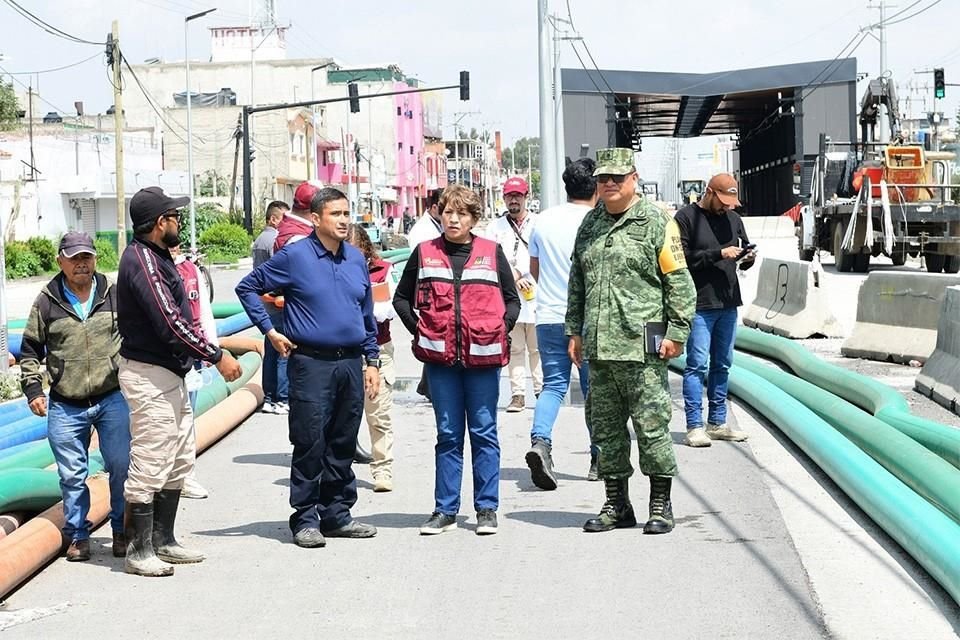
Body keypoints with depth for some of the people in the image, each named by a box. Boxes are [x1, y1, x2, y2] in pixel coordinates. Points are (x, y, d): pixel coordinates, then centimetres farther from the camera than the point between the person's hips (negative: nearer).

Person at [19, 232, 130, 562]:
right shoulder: (46, 302, 4)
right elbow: (30, 350, 11)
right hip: (65, 406, 0)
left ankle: (123, 532, 13)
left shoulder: (115, 295, 4)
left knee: (121, 466, -3)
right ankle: (77, 536, 18)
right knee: (72, 474, 5)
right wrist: (32, 389, 2)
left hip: (113, 399, 0)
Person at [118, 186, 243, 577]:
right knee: (149, 466, -6)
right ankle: (139, 552, 0)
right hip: (149, 377, -11)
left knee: (179, 462, 16)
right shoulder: (142, 261, -18)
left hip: (170, 375, 11)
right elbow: (171, 324, -23)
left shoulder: (156, 257, 15)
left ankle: (163, 541, 24)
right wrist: (218, 357, -20)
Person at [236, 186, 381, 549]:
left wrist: (372, 361, 15)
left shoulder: (356, 259, 11)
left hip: (351, 363, 5)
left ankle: (337, 514, 19)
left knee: (343, 444, 10)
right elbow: (247, 288, 3)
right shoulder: (294, 256, -5)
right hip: (311, 363, -5)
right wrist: (270, 331, -3)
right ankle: (305, 519, 3)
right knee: (310, 444, -4)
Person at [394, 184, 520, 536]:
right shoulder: (425, 254, 7)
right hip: (440, 356, 1)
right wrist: (419, 330, 3)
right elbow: (401, 298, 14)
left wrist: (500, 331, -1)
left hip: (482, 356, -1)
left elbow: (513, 299, 11)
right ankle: (445, 510, 12)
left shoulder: (491, 252, 5)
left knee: (484, 432, 4)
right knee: (448, 434, 7)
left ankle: (487, 508, 11)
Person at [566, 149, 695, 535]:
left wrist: (677, 333, -8)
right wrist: (575, 331, 18)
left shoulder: (656, 223, -2)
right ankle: (617, 505, 20)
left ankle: (661, 506, 8)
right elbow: (577, 282, 23)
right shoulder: (590, 224, 15)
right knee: (605, 428, 10)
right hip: (598, 347, 6)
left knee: (652, 426, -2)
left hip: (641, 347, -6)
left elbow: (680, 282, -3)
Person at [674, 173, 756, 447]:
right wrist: (719, 254, -19)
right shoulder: (687, 217, -5)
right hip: (699, 304, -7)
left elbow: (743, 254, 21)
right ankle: (694, 426, -3)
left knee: (722, 364, 11)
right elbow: (683, 258, -14)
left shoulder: (733, 218, 15)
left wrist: (747, 258, -3)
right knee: (697, 364, -6)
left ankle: (717, 423, 19)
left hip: (728, 303, 7)